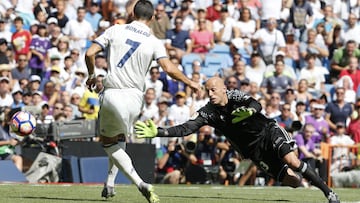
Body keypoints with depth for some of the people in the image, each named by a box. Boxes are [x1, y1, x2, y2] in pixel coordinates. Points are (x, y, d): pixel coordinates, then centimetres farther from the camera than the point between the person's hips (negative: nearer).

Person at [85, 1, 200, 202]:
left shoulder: (115, 30, 2)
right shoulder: (154, 42, 0)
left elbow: (90, 53, -2)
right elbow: (169, 68, -10)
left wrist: (92, 75, 17)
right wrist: (190, 83, 5)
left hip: (112, 94, -2)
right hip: (134, 97, 2)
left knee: (109, 142, 11)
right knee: (119, 140, 27)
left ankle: (140, 183, -7)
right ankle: (109, 185, 24)